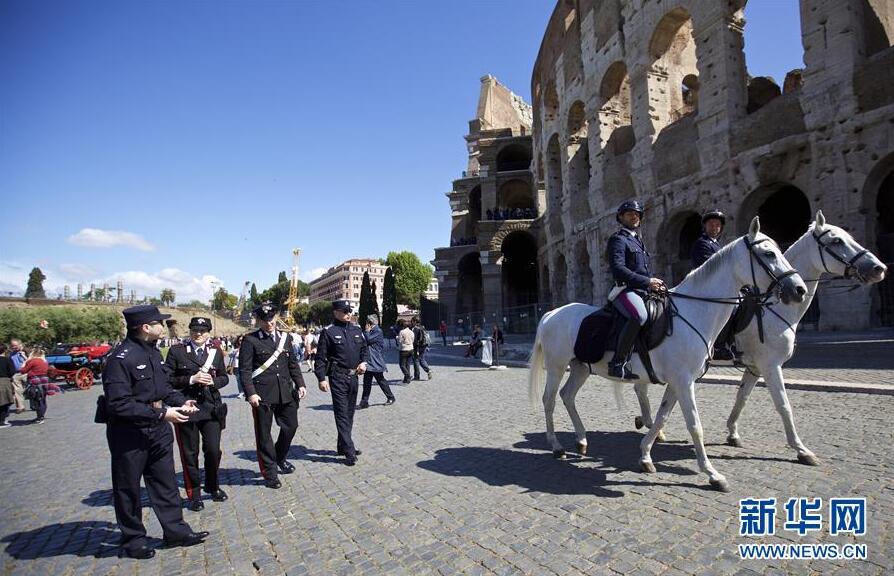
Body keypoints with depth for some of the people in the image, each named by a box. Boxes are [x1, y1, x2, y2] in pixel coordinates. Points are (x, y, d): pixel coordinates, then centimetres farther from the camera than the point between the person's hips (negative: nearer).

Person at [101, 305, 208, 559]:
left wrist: (181, 402, 0)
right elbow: (119, 404, -26)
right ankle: (132, 539, 28)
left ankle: (175, 530, 27)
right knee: (128, 488, 11)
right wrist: (161, 413, -26)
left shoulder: (153, 352, 6)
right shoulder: (120, 358, -21)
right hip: (129, 433, -8)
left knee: (165, 481, 15)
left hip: (157, 429, 8)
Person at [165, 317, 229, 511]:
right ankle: (194, 494, 25)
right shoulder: (176, 351, -2)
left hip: (211, 407, 2)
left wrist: (213, 381, -9)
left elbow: (224, 377, 12)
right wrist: (191, 380, -17)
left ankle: (213, 487, 29)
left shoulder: (216, 351, 6)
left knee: (213, 450, 4)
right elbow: (167, 379, -5)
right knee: (189, 454, 8)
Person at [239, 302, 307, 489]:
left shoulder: (286, 337, 9)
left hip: (286, 393, 5)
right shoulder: (250, 340, -5)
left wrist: (300, 384, 6)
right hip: (263, 395, -4)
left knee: (291, 426, 12)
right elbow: (245, 370, -8)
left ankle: (280, 458, 38)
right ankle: (270, 473, 20)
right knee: (264, 434, 6)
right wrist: (251, 393, -16)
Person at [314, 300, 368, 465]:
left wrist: (364, 361, 2)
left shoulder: (357, 330, 11)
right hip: (337, 378, -6)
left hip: (353, 377, 7)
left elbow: (365, 348, 21)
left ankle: (342, 446, 30)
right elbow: (320, 357, -7)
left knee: (349, 413, 15)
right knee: (342, 414, -5)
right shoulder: (328, 332, -6)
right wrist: (322, 378, -13)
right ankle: (349, 452, -4)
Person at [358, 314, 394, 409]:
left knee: (381, 380, 4)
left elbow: (368, 340, -20)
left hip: (376, 362, -9)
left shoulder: (378, 331, -13)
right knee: (366, 382, 7)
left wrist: (367, 331, -9)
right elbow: (365, 342, 17)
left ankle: (390, 397, 20)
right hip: (369, 362, 9)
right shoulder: (372, 331, 15)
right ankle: (364, 402, 11)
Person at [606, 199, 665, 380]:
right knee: (639, 316, -36)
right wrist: (647, 282, -19)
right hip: (624, 290, -10)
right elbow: (618, 269, -17)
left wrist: (655, 283, 11)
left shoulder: (637, 240, 27)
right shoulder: (618, 239, -1)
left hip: (642, 291, 10)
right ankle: (618, 363, -33)